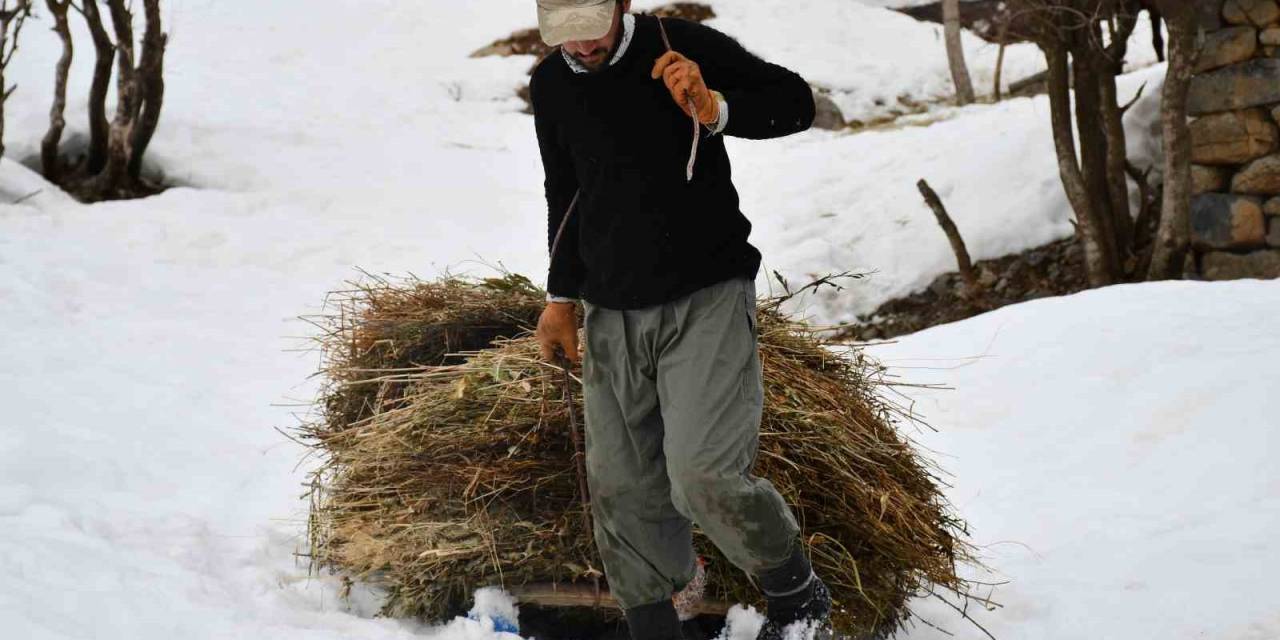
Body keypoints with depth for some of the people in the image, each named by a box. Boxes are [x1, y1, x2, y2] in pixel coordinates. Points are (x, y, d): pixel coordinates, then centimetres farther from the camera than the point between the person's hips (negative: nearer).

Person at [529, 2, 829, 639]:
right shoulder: (550, 85, 8)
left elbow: (795, 101, -3)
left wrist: (715, 108, -20)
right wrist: (561, 296, 20)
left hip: (706, 299, -5)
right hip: (611, 312, 6)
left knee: (703, 477, -17)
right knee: (620, 489, 4)